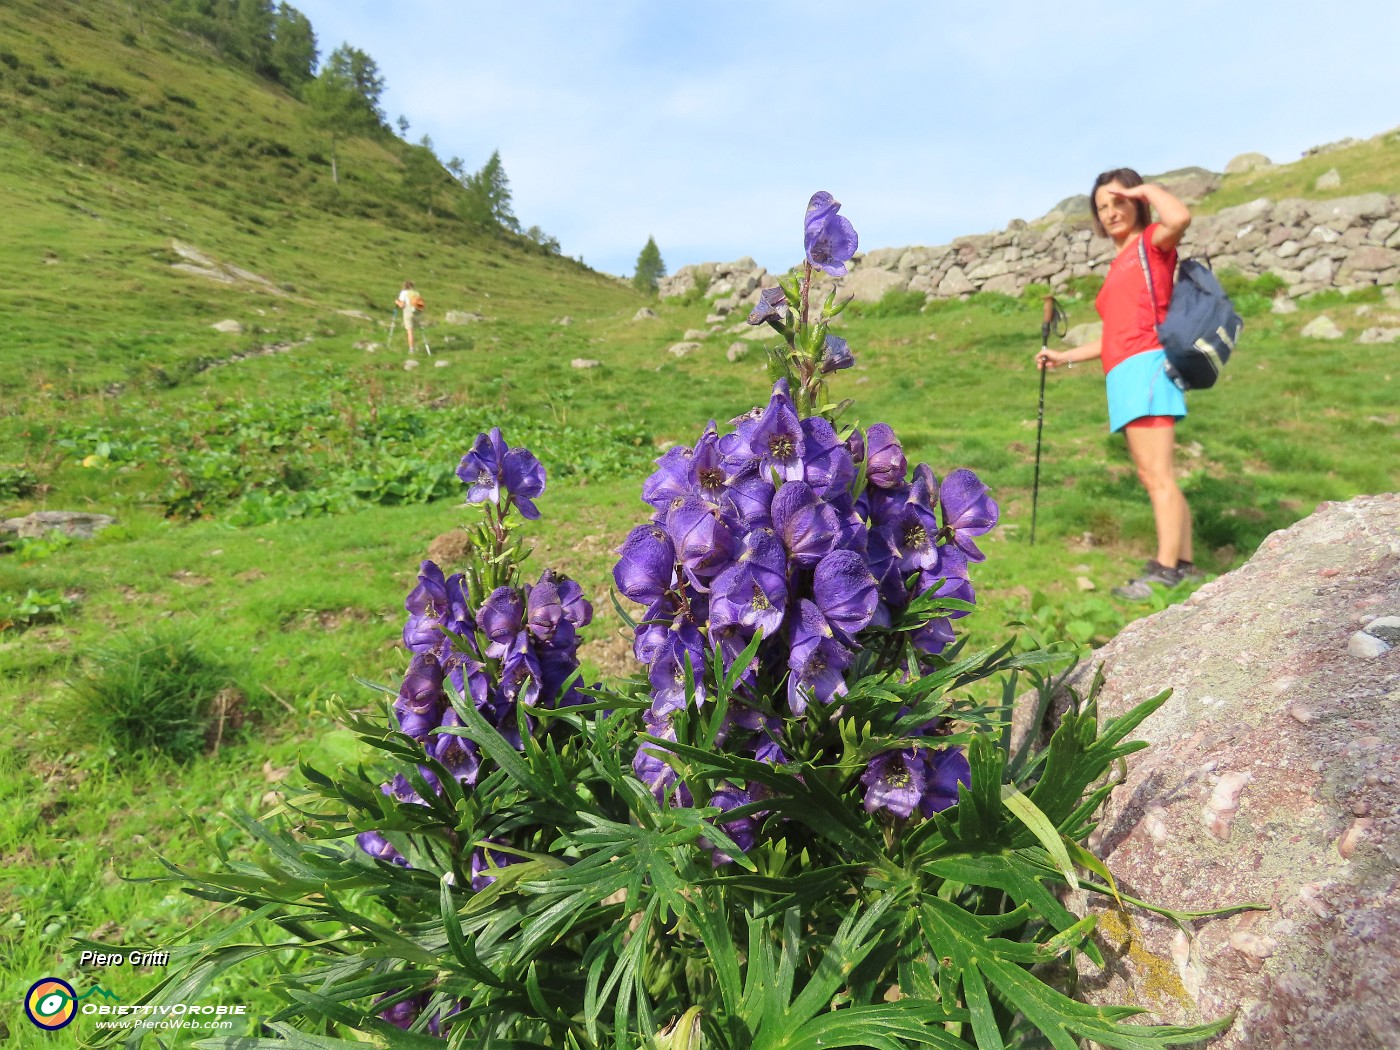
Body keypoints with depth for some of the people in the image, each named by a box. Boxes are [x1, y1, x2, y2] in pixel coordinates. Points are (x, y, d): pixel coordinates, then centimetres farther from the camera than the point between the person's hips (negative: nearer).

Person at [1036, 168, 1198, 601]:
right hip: (1125, 376, 9)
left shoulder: (1153, 243, 4)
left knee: (1158, 476, -12)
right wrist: (1066, 357, 25)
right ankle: (1183, 564, 14)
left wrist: (1147, 189, -5)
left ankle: (1165, 573, -12)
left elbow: (1180, 217, -22)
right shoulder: (1119, 264, 25)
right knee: (1152, 477, 9)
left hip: (1146, 367, -9)